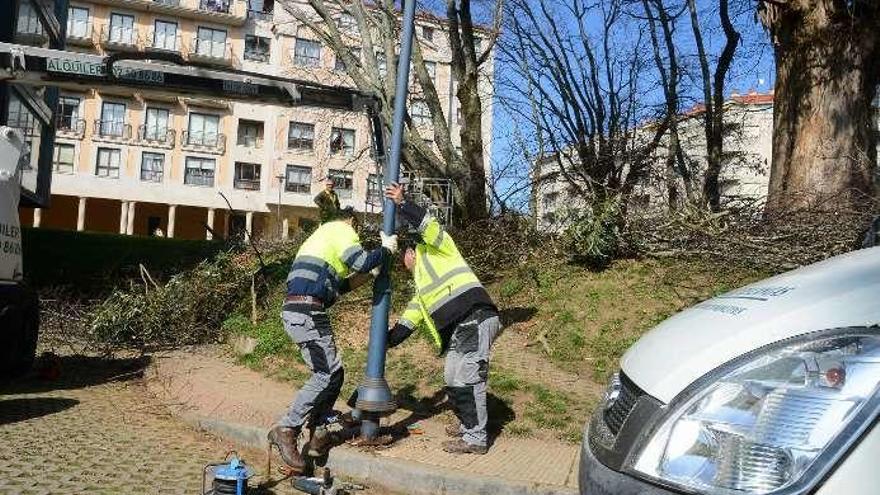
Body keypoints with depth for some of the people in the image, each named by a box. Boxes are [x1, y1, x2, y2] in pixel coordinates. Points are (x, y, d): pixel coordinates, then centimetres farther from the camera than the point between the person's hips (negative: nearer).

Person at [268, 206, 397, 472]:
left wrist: (367, 273, 24)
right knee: (325, 374, -10)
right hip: (305, 312, -10)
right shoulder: (341, 230, 2)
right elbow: (361, 261, -16)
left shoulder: (323, 235, 31)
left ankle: (317, 435, 17)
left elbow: (335, 286, 28)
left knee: (334, 373, 12)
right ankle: (286, 430, -8)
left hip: (300, 311, 10)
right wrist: (386, 248, 1)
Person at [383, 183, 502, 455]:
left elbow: (429, 225, -8)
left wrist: (402, 204, -10)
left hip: (474, 320, -10)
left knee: (467, 380, -8)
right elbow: (407, 321, 31)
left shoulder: (434, 252, 11)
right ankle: (467, 424, 31)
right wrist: (386, 341, 27)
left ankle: (475, 438, -3)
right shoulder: (422, 289, 33)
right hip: (460, 329, 10)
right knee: (454, 380, 15)